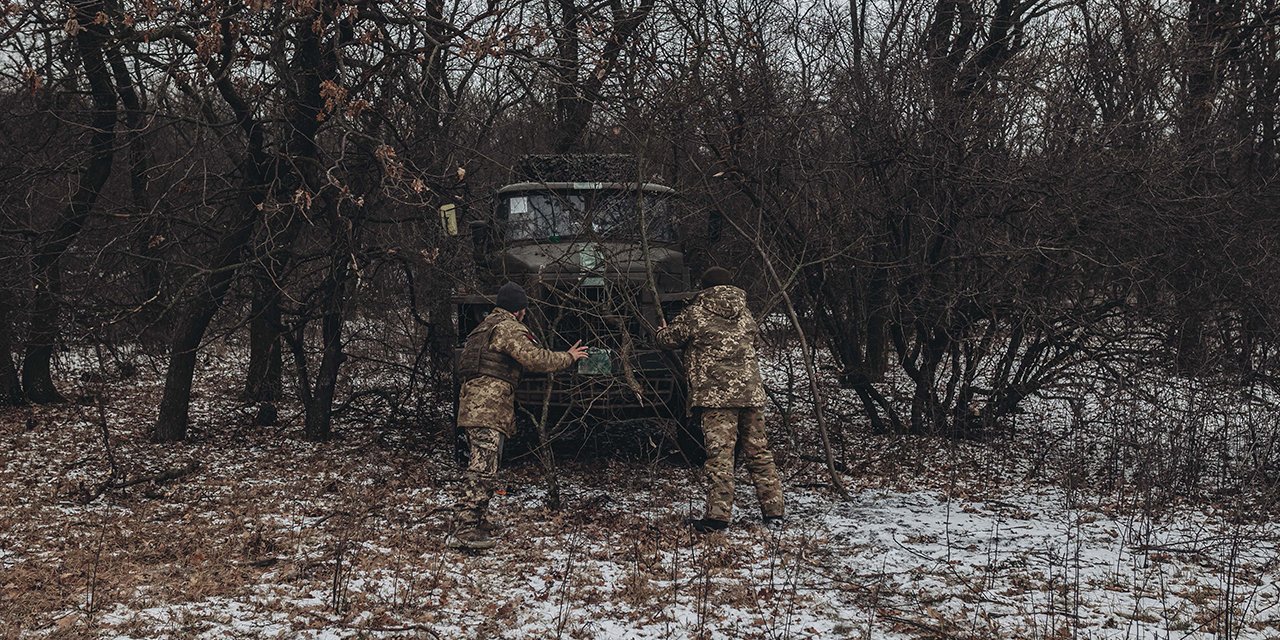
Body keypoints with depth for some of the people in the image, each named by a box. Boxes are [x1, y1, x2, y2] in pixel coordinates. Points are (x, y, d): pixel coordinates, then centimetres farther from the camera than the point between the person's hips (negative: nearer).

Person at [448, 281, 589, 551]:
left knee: (481, 469, 16)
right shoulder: (509, 328, -6)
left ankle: (477, 523, 21)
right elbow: (534, 359, -16)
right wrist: (568, 357, -3)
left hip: (472, 405, 10)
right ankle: (463, 530, -22)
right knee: (484, 470, -15)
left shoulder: (487, 325, 25)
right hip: (489, 407, -10)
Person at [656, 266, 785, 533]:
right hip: (751, 392, 5)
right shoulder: (746, 314, 13)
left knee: (719, 455, -6)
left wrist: (663, 329, 30)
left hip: (716, 394, -5)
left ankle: (718, 515, -7)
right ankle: (774, 511, 14)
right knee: (759, 451, 11)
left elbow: (667, 338, 7)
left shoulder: (695, 314, -3)